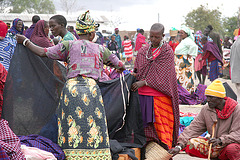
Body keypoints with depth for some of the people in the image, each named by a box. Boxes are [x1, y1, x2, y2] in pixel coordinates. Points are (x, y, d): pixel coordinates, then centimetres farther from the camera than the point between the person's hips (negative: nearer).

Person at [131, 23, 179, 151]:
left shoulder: (167, 52, -2)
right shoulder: (143, 51, 13)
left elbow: (162, 75, -10)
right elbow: (138, 70, 17)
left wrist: (143, 82, -17)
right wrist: (134, 75, -7)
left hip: (160, 95, -4)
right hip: (143, 95, 4)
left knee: (160, 126, -2)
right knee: (146, 125, 3)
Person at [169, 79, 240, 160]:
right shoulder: (206, 109, 1)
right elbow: (194, 128, -2)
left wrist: (221, 140, -33)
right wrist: (179, 145, -15)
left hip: (231, 144, -5)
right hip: (214, 147, 5)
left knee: (231, 149, -40)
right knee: (190, 144, -14)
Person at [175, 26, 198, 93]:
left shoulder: (187, 40, -16)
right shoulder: (183, 41, 16)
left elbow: (194, 46, -34)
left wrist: (189, 54, -25)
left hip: (185, 62, -11)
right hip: (180, 62, 11)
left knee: (185, 76, -9)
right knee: (180, 76, 13)